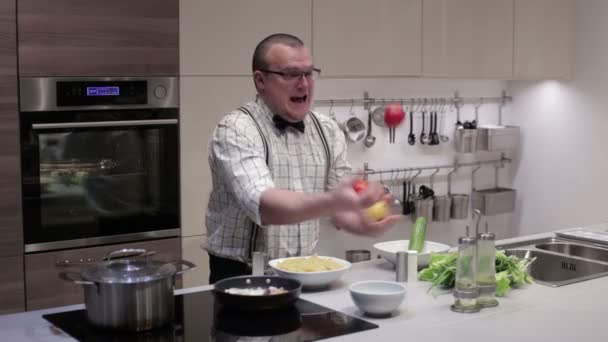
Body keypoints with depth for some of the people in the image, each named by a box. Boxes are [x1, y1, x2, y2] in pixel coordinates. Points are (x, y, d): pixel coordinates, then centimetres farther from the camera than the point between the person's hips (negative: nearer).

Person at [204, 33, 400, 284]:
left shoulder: (328, 131, 6)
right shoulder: (236, 130, -12)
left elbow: (341, 210, 7)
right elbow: (264, 206, -27)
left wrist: (364, 222, -14)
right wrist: (331, 203, -41)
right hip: (241, 277, -4)